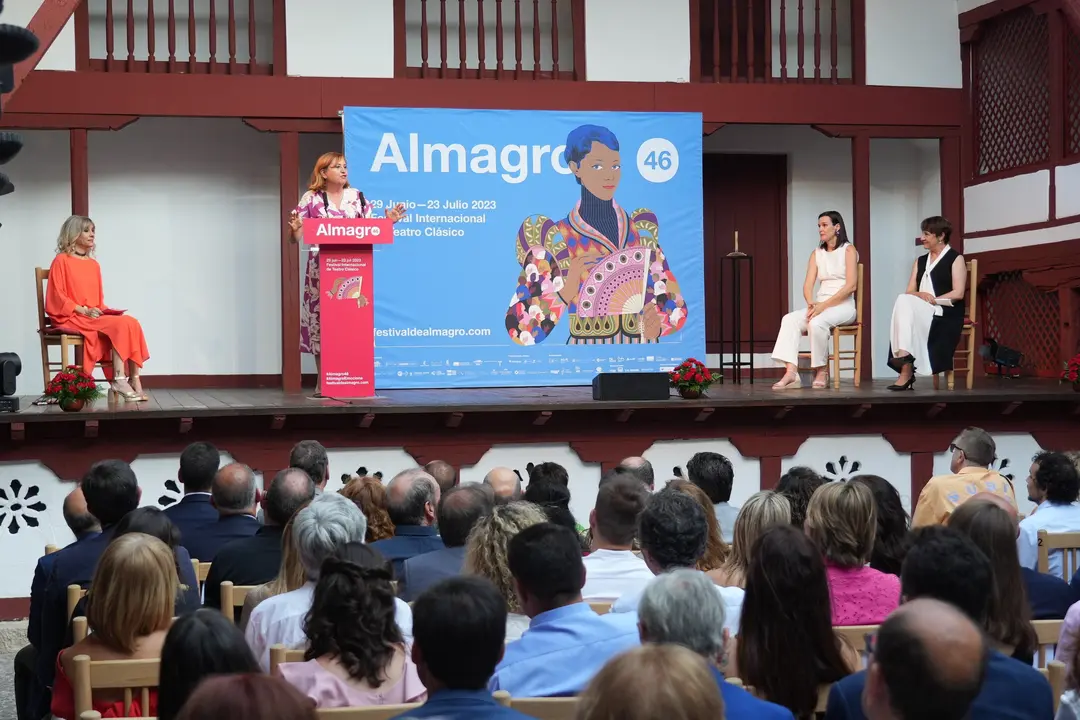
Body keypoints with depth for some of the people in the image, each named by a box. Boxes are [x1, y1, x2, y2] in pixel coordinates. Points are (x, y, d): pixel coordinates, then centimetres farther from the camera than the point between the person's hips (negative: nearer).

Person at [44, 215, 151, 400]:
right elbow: (57, 298, -7)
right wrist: (84, 310, -17)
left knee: (132, 323, -22)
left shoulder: (94, 264, 19)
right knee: (121, 325, -28)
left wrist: (104, 310, 0)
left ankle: (134, 381, -29)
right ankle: (119, 380, -31)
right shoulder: (62, 261, -1)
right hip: (72, 318, -6)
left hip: (95, 316, 6)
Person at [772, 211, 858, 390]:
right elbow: (808, 284, 5)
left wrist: (824, 305, -19)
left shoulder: (848, 250, -1)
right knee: (789, 319, -23)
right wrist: (811, 304, -17)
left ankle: (822, 371, -19)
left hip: (843, 306, -5)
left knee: (816, 322, -36)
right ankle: (791, 372, -35)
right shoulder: (817, 253, 15)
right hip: (820, 306, 5)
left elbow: (851, 285, -12)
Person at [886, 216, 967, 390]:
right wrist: (920, 295, -9)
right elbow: (909, 292, 14)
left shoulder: (955, 259, 7)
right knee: (904, 301, -31)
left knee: (905, 302, -32)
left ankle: (906, 372, -44)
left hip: (946, 315, -5)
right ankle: (906, 371, -44)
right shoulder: (920, 261, 24)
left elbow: (958, 293, -6)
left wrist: (932, 299, -13)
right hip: (922, 314, 5)